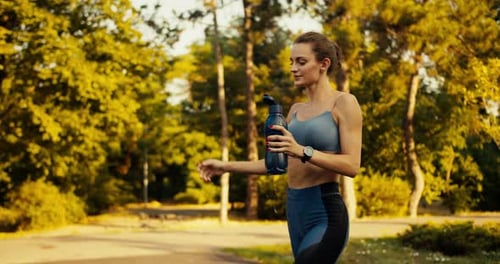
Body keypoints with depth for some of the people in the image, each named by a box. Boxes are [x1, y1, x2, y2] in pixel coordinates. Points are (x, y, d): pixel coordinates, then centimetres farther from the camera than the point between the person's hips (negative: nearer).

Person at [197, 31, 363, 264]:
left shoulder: (343, 103, -5)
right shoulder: (296, 110, 16)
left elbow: (352, 165, -14)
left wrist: (303, 151, -25)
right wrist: (226, 166, 14)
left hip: (326, 215, -7)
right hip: (295, 211, 7)